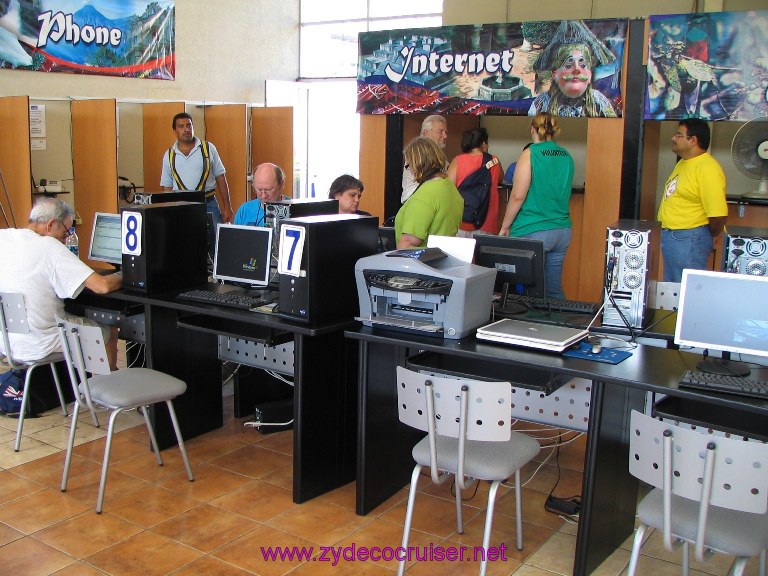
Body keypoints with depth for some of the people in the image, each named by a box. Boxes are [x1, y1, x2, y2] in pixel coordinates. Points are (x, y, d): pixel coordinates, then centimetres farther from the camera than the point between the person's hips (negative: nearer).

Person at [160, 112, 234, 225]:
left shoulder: (209, 149, 3)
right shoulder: (169, 155, 8)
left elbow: (220, 178, 5)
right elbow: (167, 187, 12)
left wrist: (227, 208, 2)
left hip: (208, 205, -1)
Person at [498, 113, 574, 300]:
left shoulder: (530, 154, -10)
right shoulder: (566, 156, 9)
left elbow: (517, 196, -13)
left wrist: (505, 227, -4)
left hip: (533, 232, -6)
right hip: (563, 230, 7)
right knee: (555, 289, 14)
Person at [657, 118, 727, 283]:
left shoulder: (708, 168, -19)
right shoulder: (682, 163, 13)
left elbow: (718, 214, -23)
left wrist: (709, 238, -7)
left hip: (689, 240, -10)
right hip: (669, 236, 10)